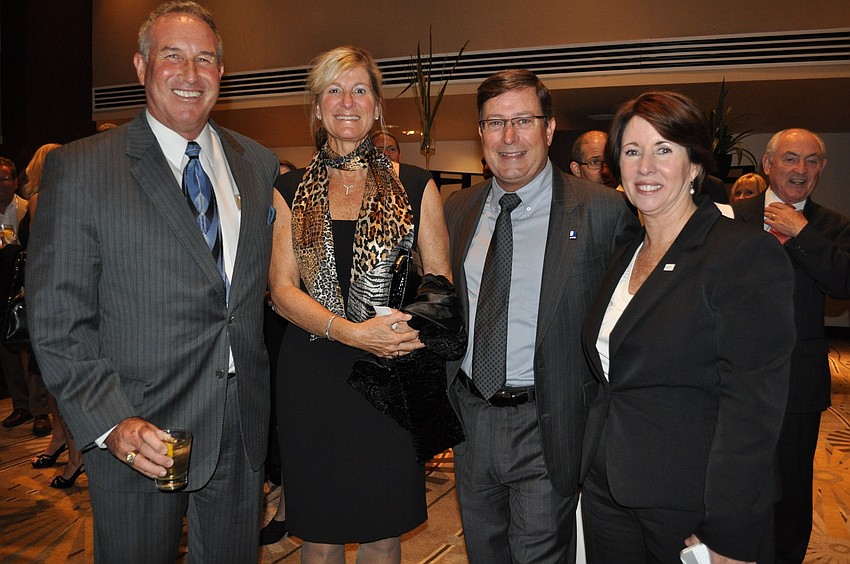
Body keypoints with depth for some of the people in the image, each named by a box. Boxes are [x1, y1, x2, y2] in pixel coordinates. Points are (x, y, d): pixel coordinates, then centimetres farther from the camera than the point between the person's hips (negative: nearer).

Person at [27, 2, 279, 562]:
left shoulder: (260, 164, 6)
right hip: (139, 437, -3)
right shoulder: (79, 168, -6)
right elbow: (57, 321, -8)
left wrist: (261, 400, 6)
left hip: (243, 431, 4)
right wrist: (111, 423, -17)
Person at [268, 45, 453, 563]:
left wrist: (415, 330, -17)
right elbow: (282, 288, -1)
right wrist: (350, 331, -17)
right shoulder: (290, 192, 6)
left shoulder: (416, 186, 3)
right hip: (312, 378, 1)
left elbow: (441, 283, 4)